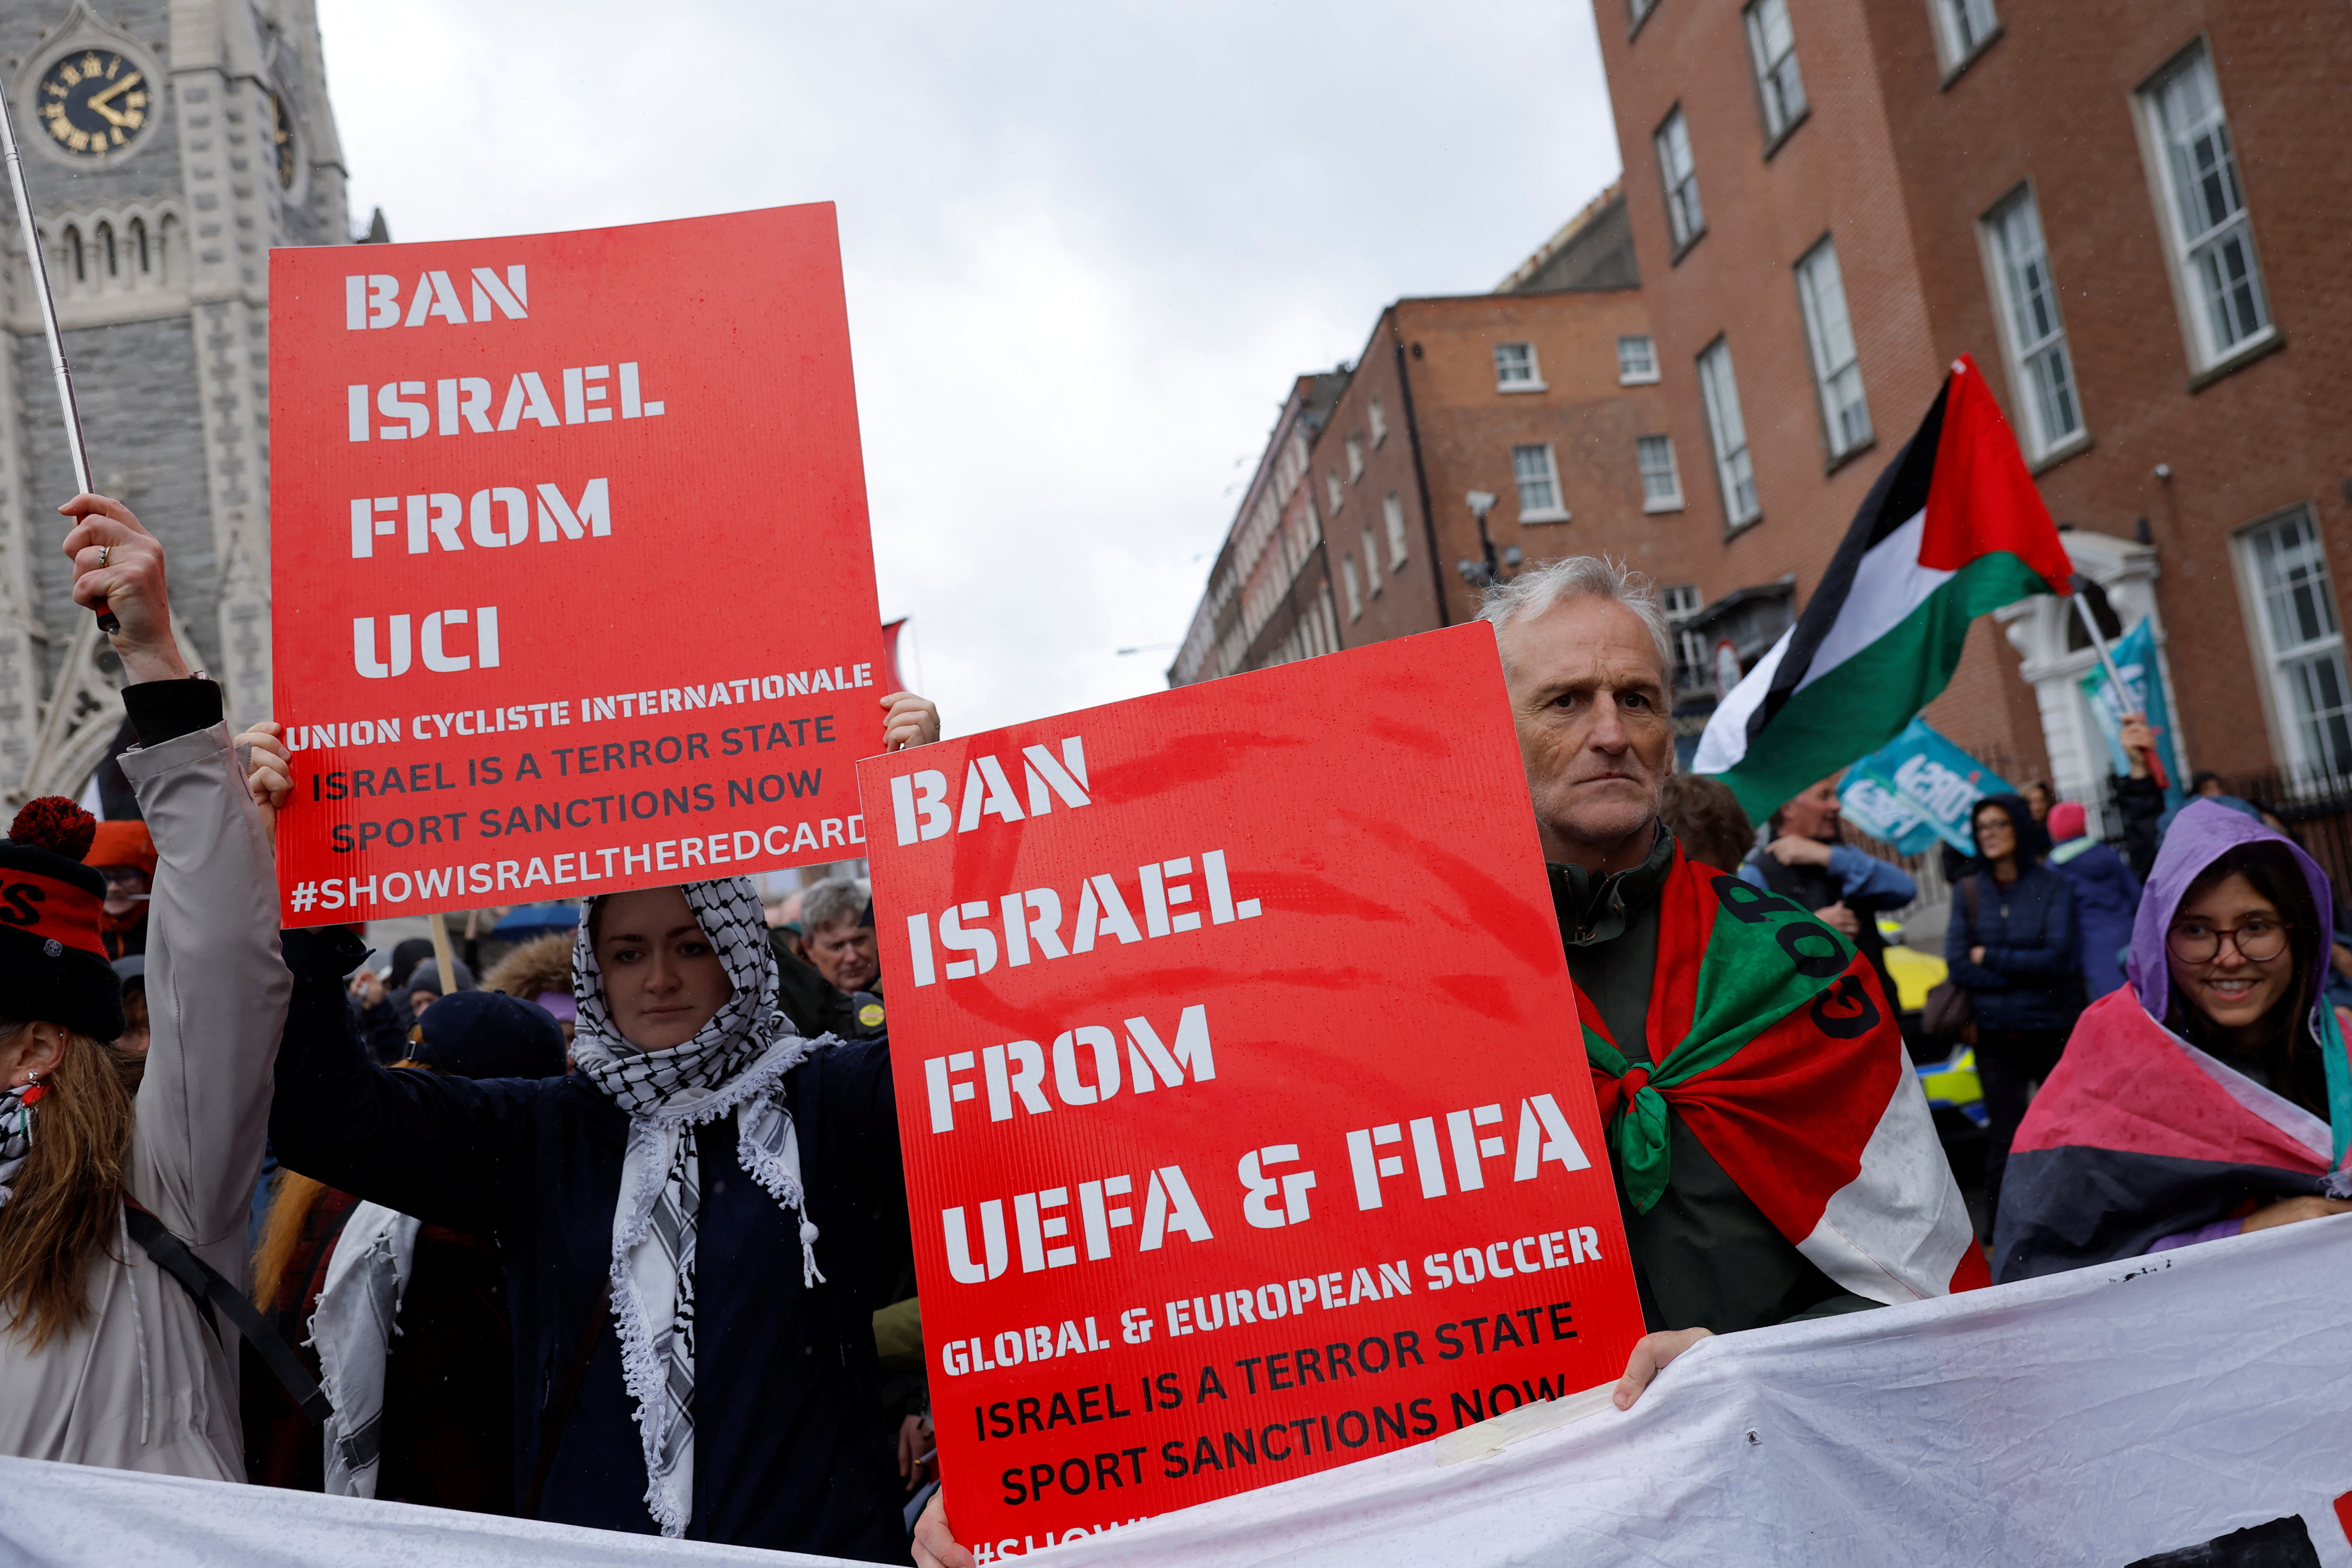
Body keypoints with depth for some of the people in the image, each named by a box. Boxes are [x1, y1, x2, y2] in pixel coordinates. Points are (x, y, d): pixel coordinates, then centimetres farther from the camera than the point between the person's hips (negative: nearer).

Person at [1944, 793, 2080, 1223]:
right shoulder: (1967, 890, 5)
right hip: (1996, 1035, 1)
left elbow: (2059, 958, -11)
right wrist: (2026, 969, -9)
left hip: (2053, 1029, -1)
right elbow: (1958, 967, -3)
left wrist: (1990, 958, -8)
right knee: (2005, 1143, 2)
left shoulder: (2051, 885, 0)